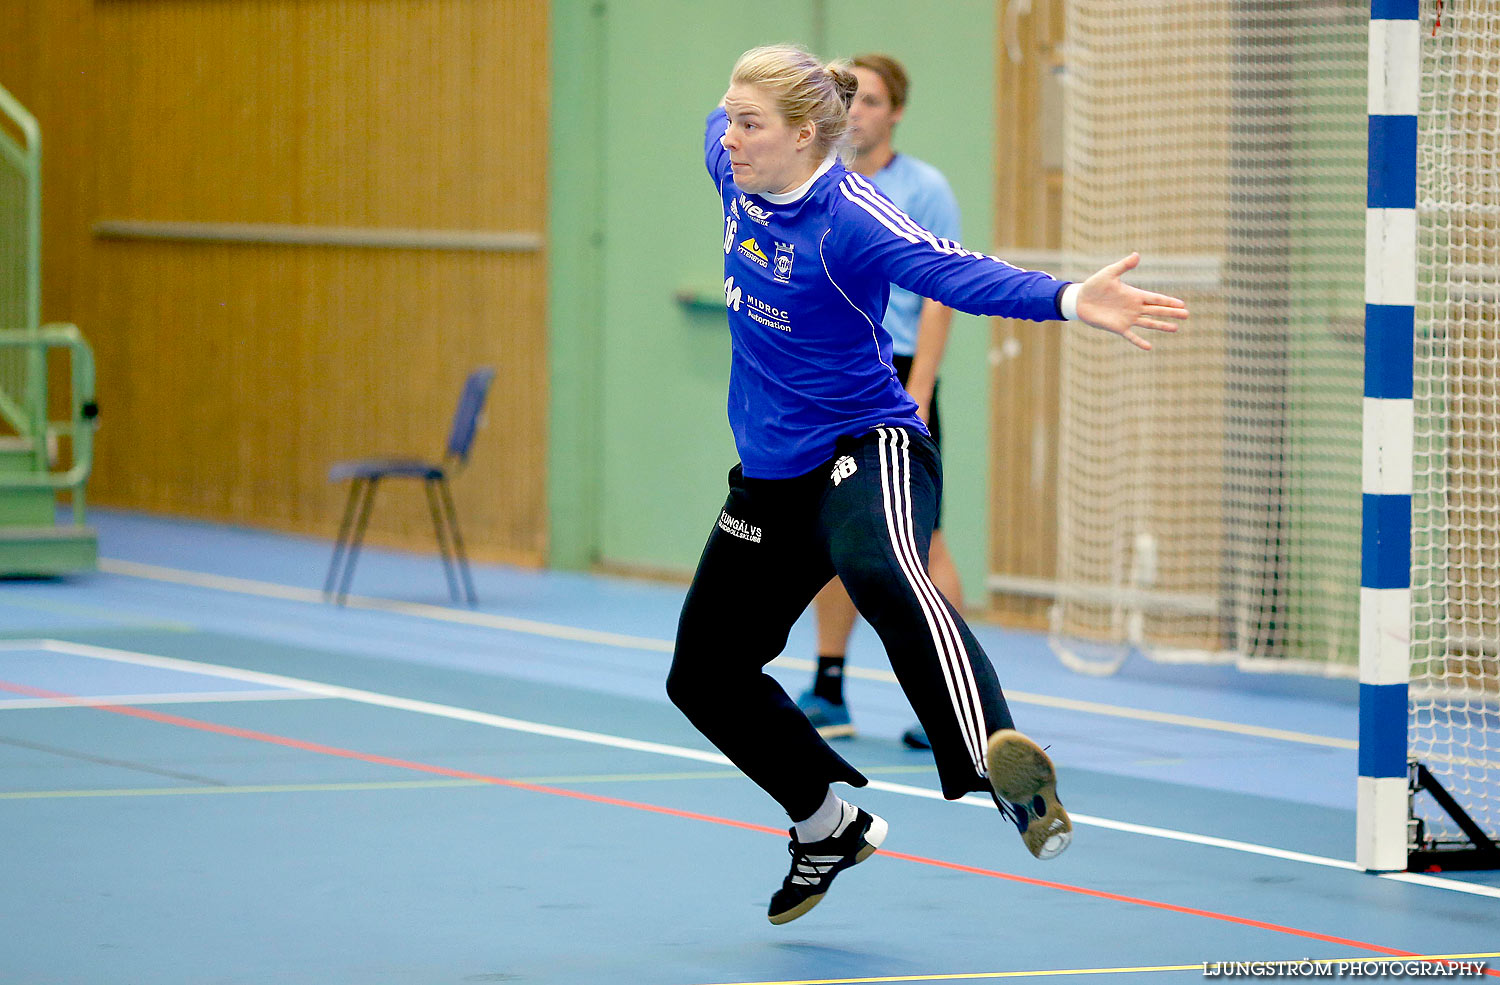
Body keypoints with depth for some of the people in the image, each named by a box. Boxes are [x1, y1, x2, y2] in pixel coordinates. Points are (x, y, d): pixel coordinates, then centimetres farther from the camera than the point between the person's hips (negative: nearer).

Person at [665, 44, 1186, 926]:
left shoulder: (849, 217, -23)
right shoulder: (739, 177, -2)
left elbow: (954, 272, -39)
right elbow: (720, 129, 22)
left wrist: (1065, 299, -54)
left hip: (864, 450, -9)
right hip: (771, 478, 9)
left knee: (881, 573, -42)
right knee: (705, 675, 14)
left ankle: (1002, 769, -60)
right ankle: (830, 827, 35)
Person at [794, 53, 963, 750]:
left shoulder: (923, 190, -6)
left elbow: (939, 299, -9)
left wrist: (915, 400, -17)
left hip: (896, 379, -6)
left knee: (920, 542, -7)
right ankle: (828, 696, 16)